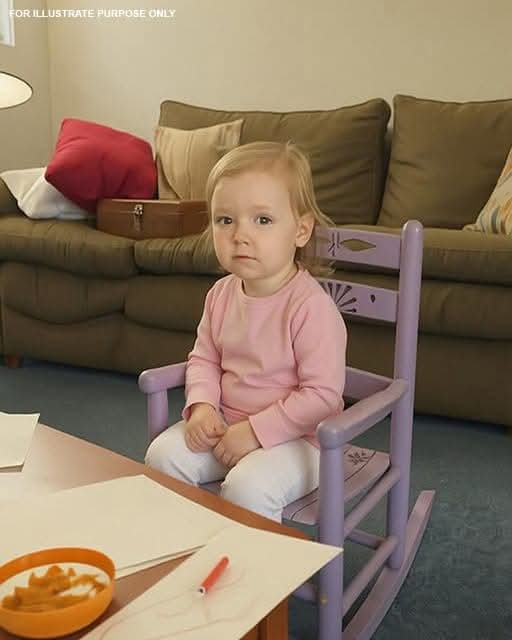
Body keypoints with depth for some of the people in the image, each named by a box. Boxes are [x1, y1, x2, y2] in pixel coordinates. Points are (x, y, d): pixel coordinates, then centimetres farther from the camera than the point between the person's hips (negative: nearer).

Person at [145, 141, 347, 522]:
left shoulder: (312, 307, -23)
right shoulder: (221, 294, 0)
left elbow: (322, 395, -22)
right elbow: (204, 358, 11)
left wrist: (256, 430, -22)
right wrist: (202, 406, -8)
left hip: (295, 435, -6)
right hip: (226, 425, 7)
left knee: (247, 487, -30)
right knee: (163, 454, -8)